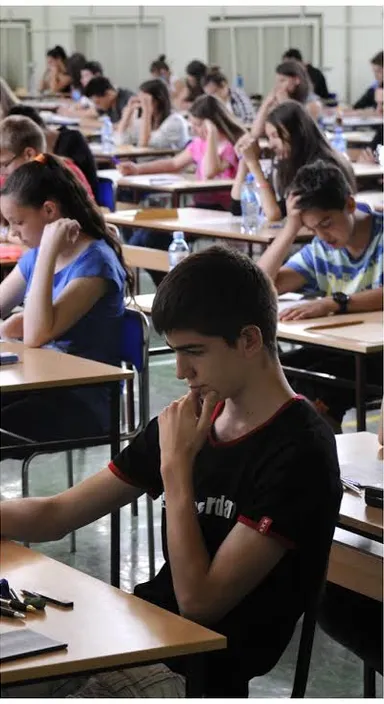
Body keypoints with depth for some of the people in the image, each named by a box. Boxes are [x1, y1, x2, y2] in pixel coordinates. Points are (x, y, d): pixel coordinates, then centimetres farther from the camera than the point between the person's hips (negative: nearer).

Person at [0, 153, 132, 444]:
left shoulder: (95, 261, -14)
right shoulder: (35, 256, 10)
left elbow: (36, 335, -26)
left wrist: (49, 250, -25)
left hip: (84, 401, -7)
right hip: (43, 385, 7)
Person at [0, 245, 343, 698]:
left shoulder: (300, 454, -16)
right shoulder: (187, 422, 5)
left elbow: (199, 601, -18)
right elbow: (55, 516, 9)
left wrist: (176, 466, -16)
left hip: (205, 672, -7)